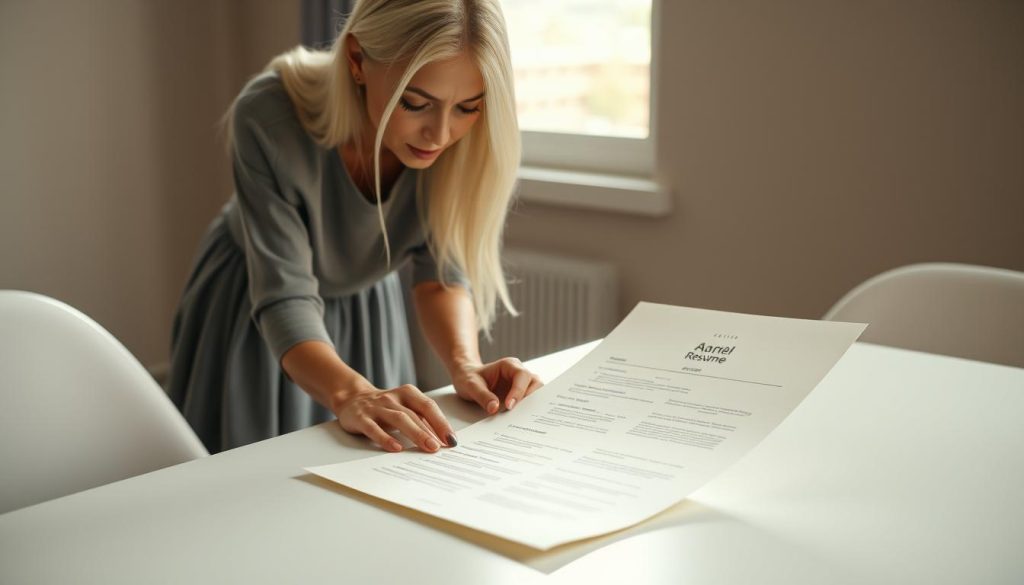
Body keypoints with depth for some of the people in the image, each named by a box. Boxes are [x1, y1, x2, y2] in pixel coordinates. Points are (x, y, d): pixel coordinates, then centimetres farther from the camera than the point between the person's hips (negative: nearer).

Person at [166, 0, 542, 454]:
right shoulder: (268, 119, -36)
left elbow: (442, 269, -20)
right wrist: (349, 394, -55)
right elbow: (285, 296, -36)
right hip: (250, 311, -2)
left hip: (365, 307, 2)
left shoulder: (464, 140, -27)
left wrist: (464, 363, -39)